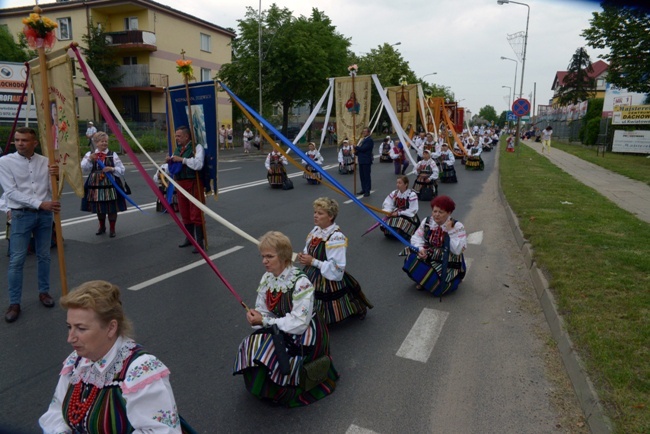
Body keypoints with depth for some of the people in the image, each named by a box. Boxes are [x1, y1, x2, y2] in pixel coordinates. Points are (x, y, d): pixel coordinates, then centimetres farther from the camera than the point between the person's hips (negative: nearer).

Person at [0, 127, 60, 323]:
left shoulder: (45, 162, 4)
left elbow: (53, 191, 4)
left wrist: (56, 176, -17)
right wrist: (40, 203, -21)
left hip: (45, 214, 3)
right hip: (21, 215, -3)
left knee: (44, 256, 12)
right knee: (17, 259, -1)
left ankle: (44, 292, 27)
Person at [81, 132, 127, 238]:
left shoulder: (113, 154, -1)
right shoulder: (89, 154, 3)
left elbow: (122, 170, -1)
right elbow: (83, 169, -6)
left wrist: (112, 169, -18)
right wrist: (89, 160, -20)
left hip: (110, 185, -2)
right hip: (95, 185, 2)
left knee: (112, 208, 3)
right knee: (98, 207, 15)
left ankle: (112, 229, 19)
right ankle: (102, 227, 36)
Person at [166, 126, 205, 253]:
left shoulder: (197, 147, -8)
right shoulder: (177, 149, 16)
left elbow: (198, 165, -22)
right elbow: (173, 168, 26)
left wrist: (182, 159, -19)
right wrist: (169, 162, 4)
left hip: (193, 184, -7)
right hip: (180, 184, 8)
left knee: (196, 214, -5)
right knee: (184, 213, 15)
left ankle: (200, 242, 2)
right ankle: (189, 238, 29)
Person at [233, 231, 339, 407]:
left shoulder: (301, 283, -24)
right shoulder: (267, 278, -3)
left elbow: (298, 323, -26)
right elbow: (262, 310, 1)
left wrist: (265, 321, -26)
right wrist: (256, 317, -22)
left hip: (304, 334, -7)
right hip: (278, 330, 7)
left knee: (266, 358, -21)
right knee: (250, 348, -11)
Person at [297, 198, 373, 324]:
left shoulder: (336, 238, -23)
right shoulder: (315, 230, 2)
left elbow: (337, 268, -25)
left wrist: (313, 261, -22)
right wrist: (304, 256, -7)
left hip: (328, 282, -7)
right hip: (311, 279, 8)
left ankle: (358, 308, 28)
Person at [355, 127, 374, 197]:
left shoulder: (369, 140, -13)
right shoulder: (363, 139, 16)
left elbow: (363, 148, -21)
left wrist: (356, 147, -9)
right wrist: (356, 152, -1)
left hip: (366, 161, -9)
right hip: (361, 160, 9)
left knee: (367, 176, -3)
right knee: (362, 176, 13)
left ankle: (367, 191, 3)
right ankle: (363, 189, 23)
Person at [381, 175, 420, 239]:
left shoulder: (412, 195, -14)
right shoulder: (394, 193, 2)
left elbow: (413, 211, -16)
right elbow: (387, 204, -1)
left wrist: (399, 213, -19)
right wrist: (388, 211, -23)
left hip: (409, 217, -4)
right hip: (395, 215, 4)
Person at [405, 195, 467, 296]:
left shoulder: (457, 227, -11)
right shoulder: (427, 222, 1)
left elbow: (457, 250, -19)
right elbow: (416, 237, -1)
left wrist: (449, 231, -23)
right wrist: (420, 248, -22)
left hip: (447, 265, -4)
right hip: (428, 258, 4)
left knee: (437, 288, -27)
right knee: (411, 261, -23)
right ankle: (425, 280, 6)